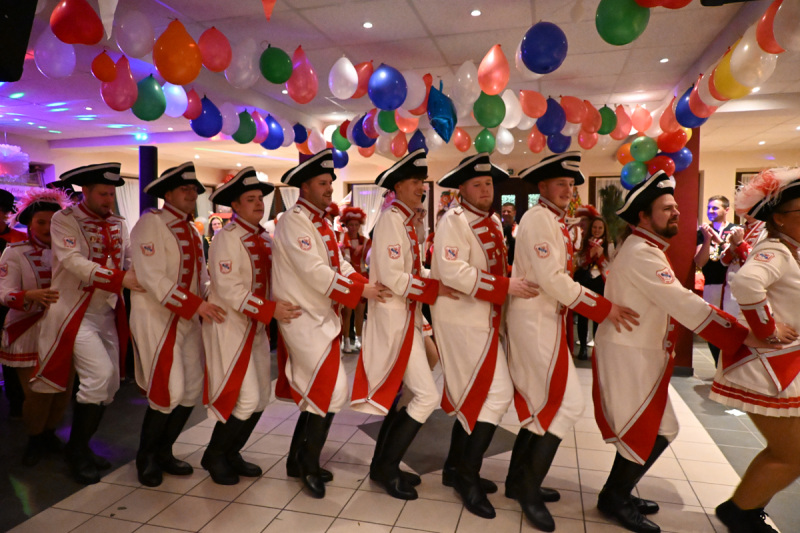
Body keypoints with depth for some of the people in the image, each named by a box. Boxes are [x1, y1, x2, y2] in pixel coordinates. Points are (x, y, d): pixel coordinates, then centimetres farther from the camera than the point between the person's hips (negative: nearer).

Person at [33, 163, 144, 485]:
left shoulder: (118, 225, 10)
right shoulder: (64, 220, -6)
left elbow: (130, 261, 4)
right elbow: (75, 262, -21)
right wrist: (121, 279, -31)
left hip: (108, 315, 6)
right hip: (75, 314, -6)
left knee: (108, 385, 9)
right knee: (99, 374, -19)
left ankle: (82, 447, 29)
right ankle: (77, 449, 2)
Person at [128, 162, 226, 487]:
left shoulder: (192, 231, 15)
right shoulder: (151, 223, -10)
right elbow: (151, 278, -19)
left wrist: (210, 303, -2)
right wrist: (194, 304, -24)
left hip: (190, 321, 8)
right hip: (157, 319, -8)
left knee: (192, 390, 9)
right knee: (168, 392, -6)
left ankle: (163, 452, 27)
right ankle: (145, 457, 18)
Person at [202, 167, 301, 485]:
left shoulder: (264, 239, 10)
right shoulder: (227, 237, -13)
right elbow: (228, 289, -21)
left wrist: (283, 307, -2)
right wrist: (270, 310, -26)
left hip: (256, 327, 8)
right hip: (230, 326, -8)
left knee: (260, 398, 12)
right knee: (246, 398, -7)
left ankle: (232, 453, 30)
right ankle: (214, 456, 16)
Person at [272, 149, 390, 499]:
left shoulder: (321, 223, 15)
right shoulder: (294, 221, -14)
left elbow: (340, 266, 10)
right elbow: (315, 273, -23)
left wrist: (366, 286, -7)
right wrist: (360, 291, -20)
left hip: (322, 317, 9)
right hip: (303, 319, -9)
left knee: (316, 394, 15)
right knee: (331, 391, -9)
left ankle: (298, 462, 30)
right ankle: (309, 466, 10)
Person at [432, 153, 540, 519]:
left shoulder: (493, 223, 14)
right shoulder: (454, 221, -13)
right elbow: (451, 271, -25)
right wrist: (505, 287, -27)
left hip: (485, 321, 9)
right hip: (464, 321, -9)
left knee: (473, 396, 14)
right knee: (497, 394, -9)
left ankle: (456, 468, 29)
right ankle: (468, 476, 5)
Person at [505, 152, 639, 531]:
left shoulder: (556, 221, 16)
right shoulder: (538, 218, -14)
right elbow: (552, 279, -22)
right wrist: (603, 309, -18)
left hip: (546, 319, 10)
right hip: (536, 320, -10)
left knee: (543, 403, 14)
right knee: (566, 402, -7)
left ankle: (518, 481, 26)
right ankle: (529, 488, 6)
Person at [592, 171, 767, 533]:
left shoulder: (647, 249, 14)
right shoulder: (641, 253, -20)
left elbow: (676, 301, 16)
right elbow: (684, 305, -26)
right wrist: (742, 335, -23)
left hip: (642, 353, 10)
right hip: (627, 356, -10)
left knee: (659, 430, 17)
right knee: (647, 433, 0)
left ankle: (618, 493, 31)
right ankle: (615, 499, 19)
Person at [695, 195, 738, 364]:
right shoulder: (703, 232, 10)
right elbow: (700, 262, 2)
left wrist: (719, 240, -18)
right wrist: (707, 239, -10)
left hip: (732, 285, -2)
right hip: (711, 286, 2)